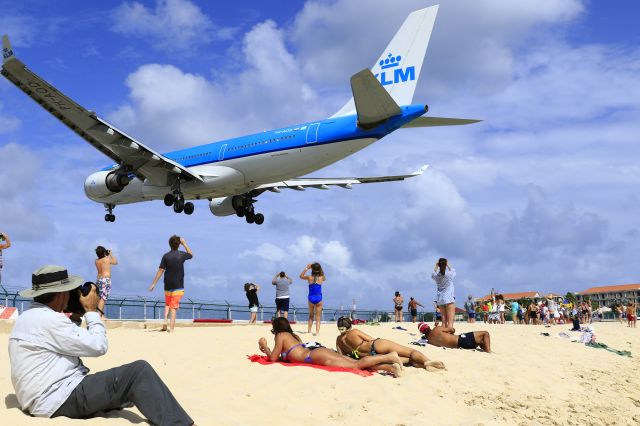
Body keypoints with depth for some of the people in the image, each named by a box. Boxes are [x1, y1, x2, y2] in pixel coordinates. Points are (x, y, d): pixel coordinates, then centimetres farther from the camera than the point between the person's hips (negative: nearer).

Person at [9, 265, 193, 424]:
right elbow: (98, 346, -15)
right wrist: (91, 311, -2)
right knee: (140, 371, -15)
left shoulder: (30, 317, 16)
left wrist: (79, 313, 14)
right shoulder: (48, 319, -17)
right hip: (61, 400, -11)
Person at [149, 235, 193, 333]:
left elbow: (160, 270, -5)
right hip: (178, 286, -2)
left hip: (167, 285, 2)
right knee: (174, 306, -3)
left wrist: (153, 284, -1)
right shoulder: (182, 255, -6)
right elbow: (191, 255, 18)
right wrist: (184, 243, 17)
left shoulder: (166, 256, -4)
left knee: (167, 304, 22)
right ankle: (171, 328, -8)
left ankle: (165, 321, 3)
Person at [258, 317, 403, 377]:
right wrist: (267, 351, 40)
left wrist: (265, 345, 19)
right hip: (320, 351, 8)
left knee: (356, 365, -19)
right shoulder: (293, 336, 32)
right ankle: (390, 367, -22)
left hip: (317, 355, -8)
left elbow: (274, 358, 4)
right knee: (356, 363, -6)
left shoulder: (281, 335, 7)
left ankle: (389, 357, -29)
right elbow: (286, 356, 42)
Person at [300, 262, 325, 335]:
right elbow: (325, 278, 19)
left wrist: (306, 268, 7)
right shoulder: (321, 278, -7)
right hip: (319, 298, -1)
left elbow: (301, 276, 12)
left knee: (311, 316, 21)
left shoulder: (309, 277, -7)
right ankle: (317, 331, -9)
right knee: (318, 318, 2)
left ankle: (309, 330, 25)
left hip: (311, 298, 1)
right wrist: (320, 269, 12)